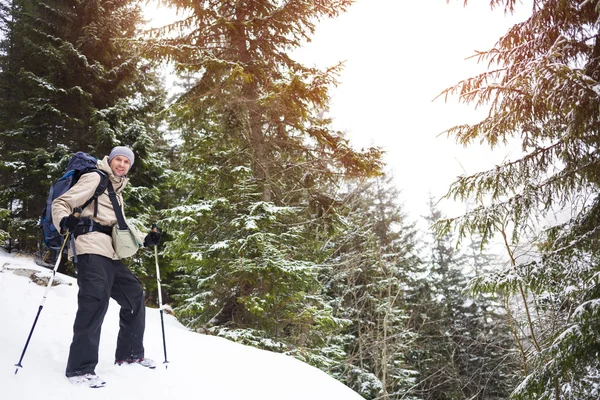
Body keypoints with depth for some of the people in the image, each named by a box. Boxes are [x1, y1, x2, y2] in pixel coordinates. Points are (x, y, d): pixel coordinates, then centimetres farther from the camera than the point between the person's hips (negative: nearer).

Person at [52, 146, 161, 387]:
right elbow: (61, 203, -5)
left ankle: (130, 353, 24)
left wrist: (145, 240, 22)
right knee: (95, 301, -20)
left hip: (110, 254, 9)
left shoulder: (117, 193, 28)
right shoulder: (95, 179, 2)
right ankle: (80, 368, -16)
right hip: (91, 249, -9)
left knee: (134, 295, 13)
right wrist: (65, 222, -27)